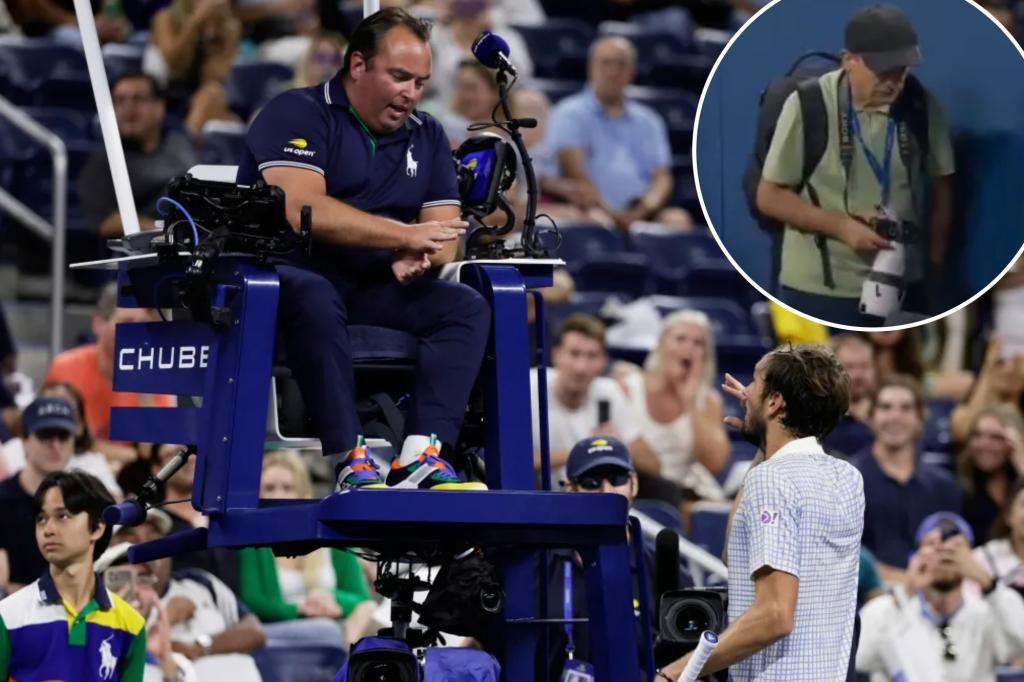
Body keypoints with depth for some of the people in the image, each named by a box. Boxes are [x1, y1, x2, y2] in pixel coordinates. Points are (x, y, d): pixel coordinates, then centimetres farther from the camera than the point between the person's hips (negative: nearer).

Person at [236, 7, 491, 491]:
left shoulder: (426, 137, 16)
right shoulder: (297, 115, -3)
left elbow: (444, 231, 8)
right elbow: (303, 211, -19)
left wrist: (420, 259, -18)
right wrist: (406, 236, -20)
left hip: (372, 289, 6)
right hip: (291, 273, -6)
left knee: (466, 307, -17)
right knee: (314, 297, -39)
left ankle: (420, 456, -33)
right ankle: (349, 462, -41)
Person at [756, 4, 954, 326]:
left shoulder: (922, 107, -3)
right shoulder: (808, 105, -14)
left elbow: (940, 188, 8)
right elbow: (770, 197, -9)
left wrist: (935, 262, 3)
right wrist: (842, 226, -20)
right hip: (817, 291, -4)